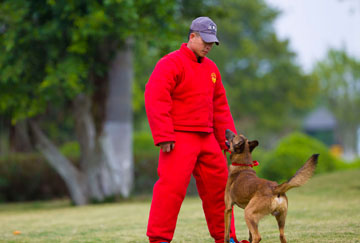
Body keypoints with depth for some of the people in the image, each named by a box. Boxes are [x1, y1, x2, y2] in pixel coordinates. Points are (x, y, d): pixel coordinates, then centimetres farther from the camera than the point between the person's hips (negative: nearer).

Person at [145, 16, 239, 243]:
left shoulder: (211, 68, 17)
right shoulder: (171, 63, -8)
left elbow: (220, 106, 22)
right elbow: (156, 99, -17)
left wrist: (228, 139, 15)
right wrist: (163, 137, -22)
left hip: (207, 139, 8)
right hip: (179, 139, -8)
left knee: (218, 186, 11)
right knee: (172, 186, -15)